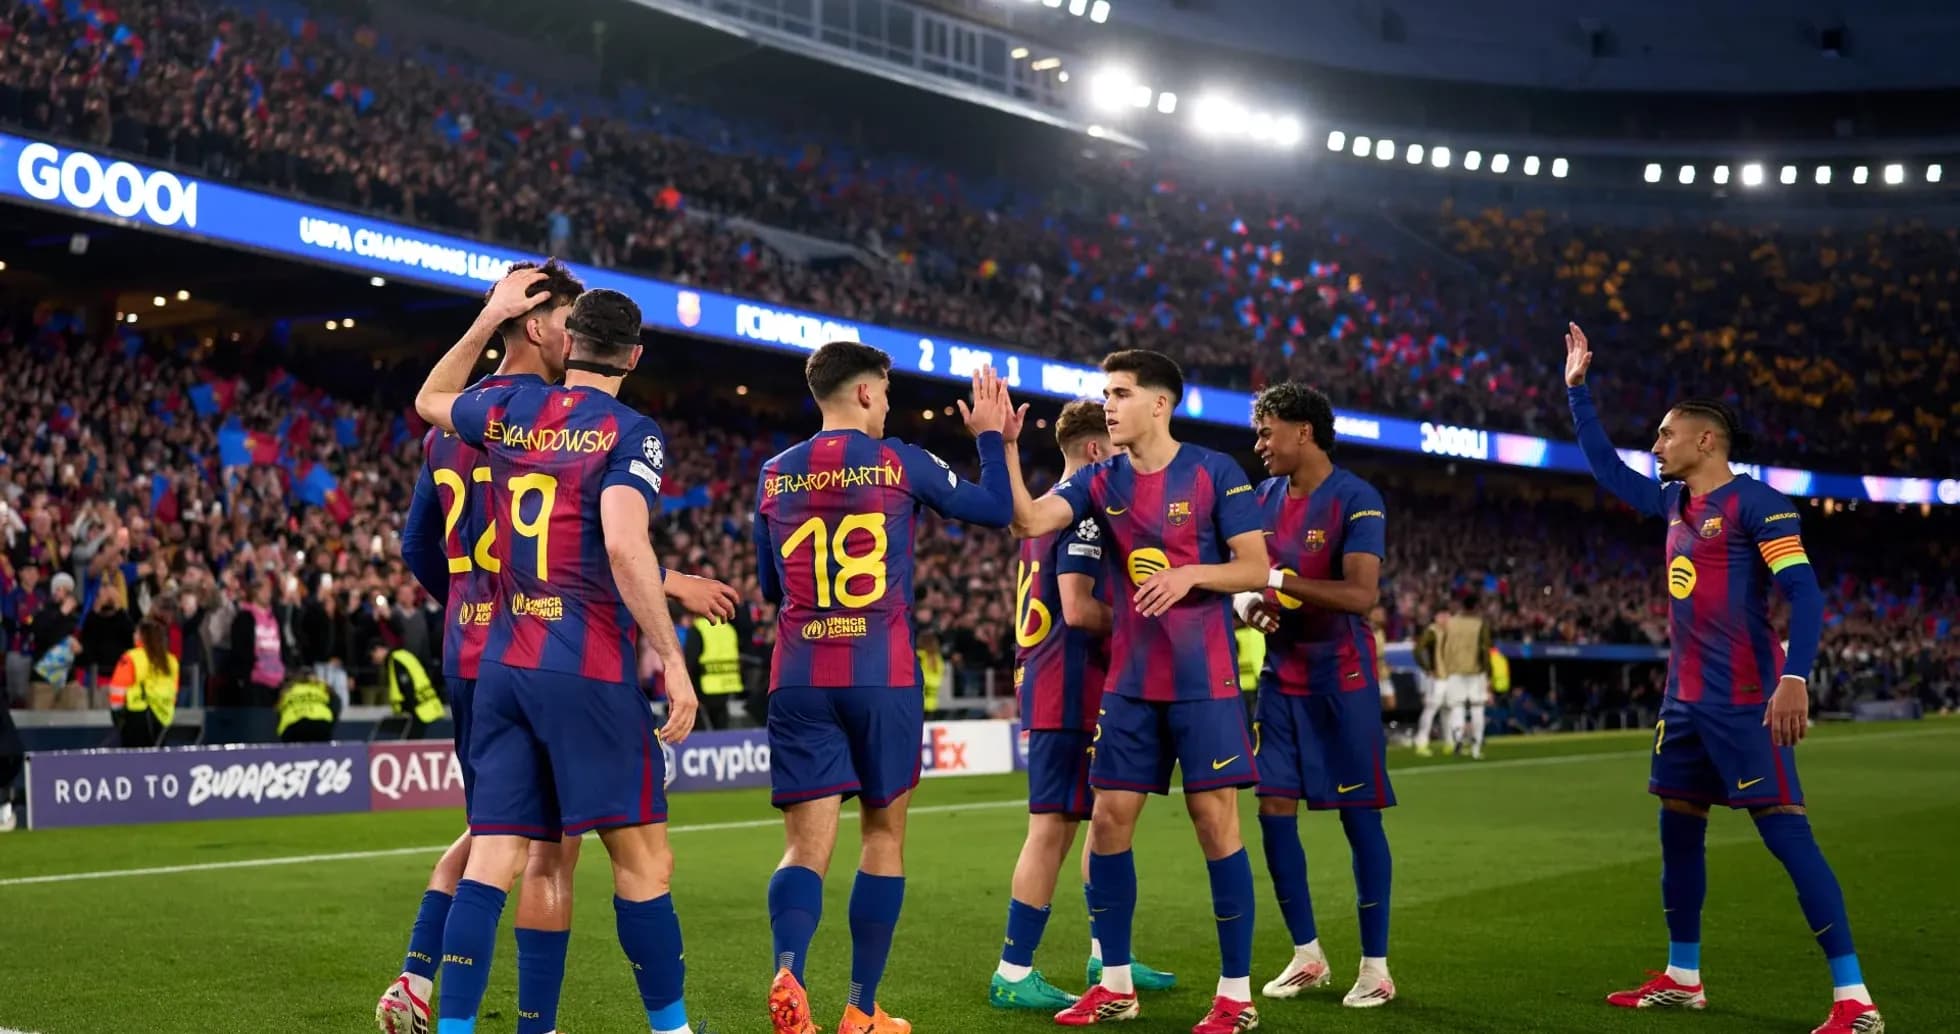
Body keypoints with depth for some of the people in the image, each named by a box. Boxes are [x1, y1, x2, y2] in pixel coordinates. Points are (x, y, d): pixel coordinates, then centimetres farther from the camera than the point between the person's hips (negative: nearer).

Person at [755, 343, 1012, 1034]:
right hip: (882, 678, -3)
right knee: (884, 836, 10)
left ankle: (787, 972, -25)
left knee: (806, 845, 1)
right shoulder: (898, 462, -1)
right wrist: (990, 435, 21)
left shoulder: (775, 475, 9)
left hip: (798, 681, 3)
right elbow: (996, 510, 8)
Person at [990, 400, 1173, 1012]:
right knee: (1053, 826, -7)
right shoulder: (1082, 511, -13)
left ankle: (1106, 955, 26)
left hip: (1046, 684, 10)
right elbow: (1078, 608, -22)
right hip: (1069, 690, -10)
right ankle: (1013, 975, -4)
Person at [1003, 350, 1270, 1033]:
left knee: (1214, 819, -4)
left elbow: (1256, 568, -6)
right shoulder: (1100, 481, 7)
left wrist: (1189, 573, -21)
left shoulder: (1214, 473, -5)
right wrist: (1004, 446, -18)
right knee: (1109, 819, 4)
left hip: (1203, 677, -4)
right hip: (1130, 681, 5)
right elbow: (1029, 520, -8)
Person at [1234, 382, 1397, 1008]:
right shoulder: (1264, 497, 8)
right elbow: (1244, 577, 14)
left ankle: (1375, 966, 8)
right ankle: (1307, 956, 18)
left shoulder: (1357, 499, -12)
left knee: (1359, 816, -1)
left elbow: (1362, 594, -22)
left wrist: (1283, 582, -25)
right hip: (1282, 677, 6)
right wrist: (1250, 604, -8)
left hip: (1342, 680, -6)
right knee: (1274, 808, 4)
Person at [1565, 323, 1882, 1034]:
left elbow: (1804, 593, -18)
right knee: (1679, 830, 15)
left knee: (1785, 833, -11)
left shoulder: (1756, 504, -11)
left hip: (1744, 702, -9)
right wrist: (1577, 390, 25)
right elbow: (1605, 469, 28)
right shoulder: (1673, 503, 13)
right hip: (1687, 700, 9)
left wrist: (1795, 679, -30)